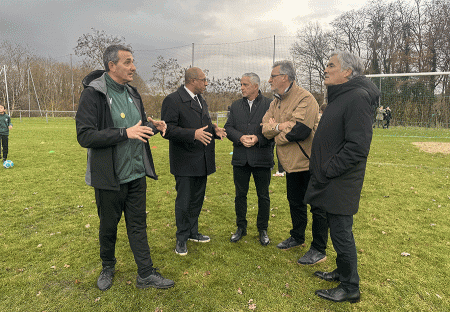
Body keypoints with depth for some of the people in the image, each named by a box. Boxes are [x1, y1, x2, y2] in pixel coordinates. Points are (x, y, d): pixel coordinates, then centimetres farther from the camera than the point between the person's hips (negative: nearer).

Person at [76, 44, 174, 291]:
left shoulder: (132, 93, 10)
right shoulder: (93, 94, -12)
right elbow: (85, 136, -20)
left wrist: (152, 127, -1)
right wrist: (125, 133, -27)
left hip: (136, 175, 6)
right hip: (109, 177, -5)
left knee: (138, 225, 12)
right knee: (108, 226, 14)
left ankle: (146, 275, 24)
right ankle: (108, 268, 39)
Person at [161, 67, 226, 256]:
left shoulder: (201, 101, 16)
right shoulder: (172, 100, -12)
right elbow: (168, 130, -19)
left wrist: (214, 130, 2)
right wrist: (193, 134, -29)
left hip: (202, 161, 8)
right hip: (185, 161, -8)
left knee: (197, 199, 17)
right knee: (183, 202, 3)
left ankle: (193, 232, 34)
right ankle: (181, 239, 21)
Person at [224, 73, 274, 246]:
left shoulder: (269, 105, -2)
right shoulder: (236, 106, 10)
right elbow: (228, 127, 4)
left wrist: (258, 138, -21)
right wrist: (240, 137, -15)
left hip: (262, 158, -3)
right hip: (240, 158, 4)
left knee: (263, 196, 8)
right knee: (240, 194, 12)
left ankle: (263, 229, 26)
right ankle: (241, 227, 29)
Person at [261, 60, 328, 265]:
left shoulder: (304, 99, -17)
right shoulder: (276, 102, 11)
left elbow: (300, 131, -28)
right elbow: (265, 128, 3)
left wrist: (276, 132, -11)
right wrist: (279, 126, -19)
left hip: (310, 163, -8)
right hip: (292, 163, 9)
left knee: (317, 206, 3)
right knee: (295, 202, 21)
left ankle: (319, 250, 17)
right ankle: (297, 237, 40)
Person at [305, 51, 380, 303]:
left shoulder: (358, 97, -18)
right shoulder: (340, 96, 14)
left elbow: (357, 147, -25)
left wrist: (327, 170, -19)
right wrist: (321, 169, 14)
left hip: (341, 183, -9)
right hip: (330, 180, 9)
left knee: (341, 232, 2)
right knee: (337, 228, 19)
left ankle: (350, 288, 20)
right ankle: (343, 272, 37)